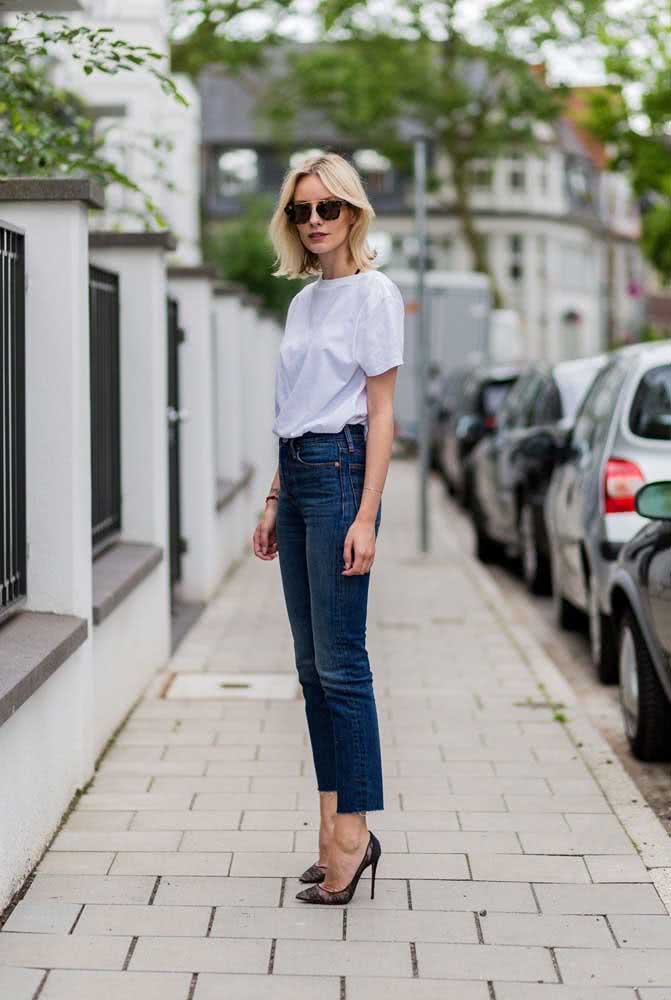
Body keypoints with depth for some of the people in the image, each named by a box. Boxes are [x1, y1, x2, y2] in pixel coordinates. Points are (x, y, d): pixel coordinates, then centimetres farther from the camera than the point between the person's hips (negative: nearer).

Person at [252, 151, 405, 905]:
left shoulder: (373, 293, -5)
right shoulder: (302, 301, 17)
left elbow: (381, 412, -9)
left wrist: (366, 516, -15)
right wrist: (274, 502, 16)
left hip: (339, 469, -8)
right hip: (296, 473, 8)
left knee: (339, 662, -8)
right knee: (312, 664, 7)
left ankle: (352, 833, -3)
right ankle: (335, 832, 12)